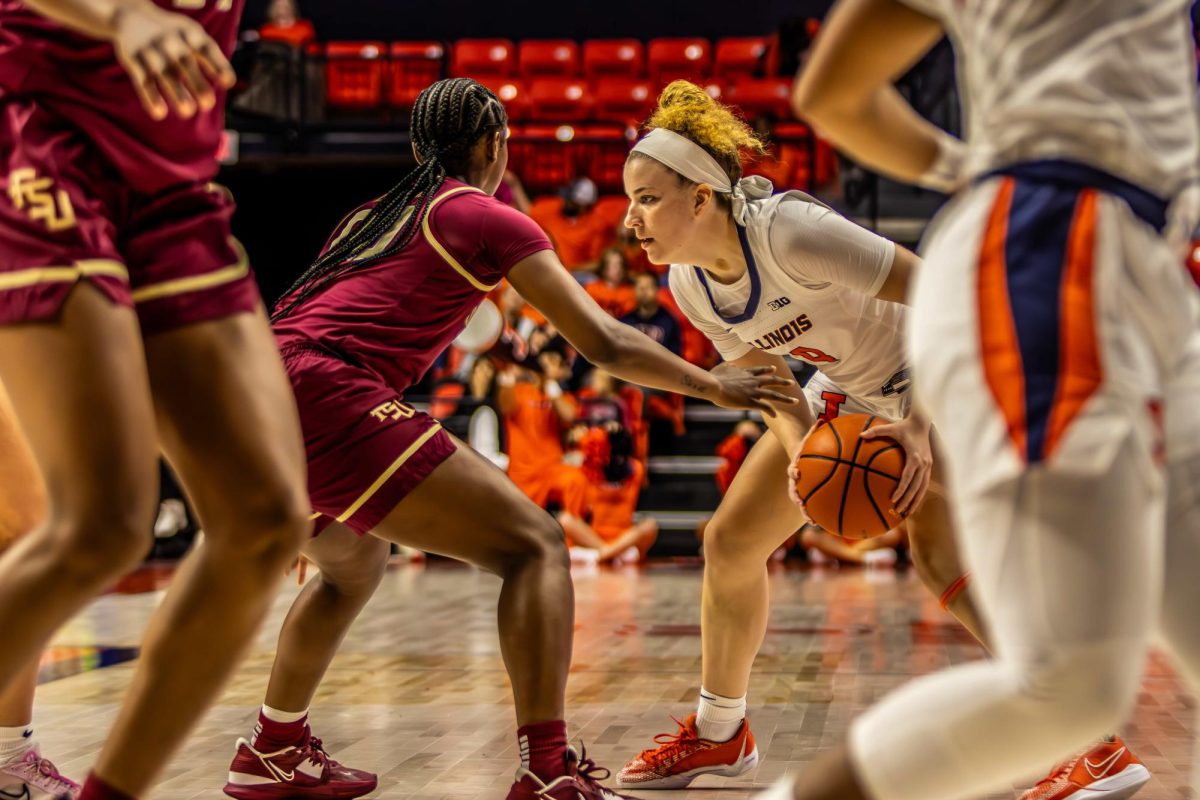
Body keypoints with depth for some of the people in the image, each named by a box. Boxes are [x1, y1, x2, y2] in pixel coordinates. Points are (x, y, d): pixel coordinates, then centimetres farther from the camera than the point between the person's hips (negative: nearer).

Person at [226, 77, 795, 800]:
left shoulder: (372, 215, 27)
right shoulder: (489, 218, 7)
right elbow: (604, 342, 5)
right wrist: (712, 384, 16)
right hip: (324, 395, -8)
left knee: (351, 566, 34)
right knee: (534, 545, -5)